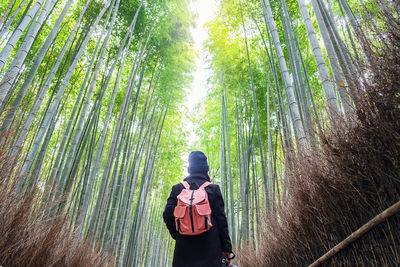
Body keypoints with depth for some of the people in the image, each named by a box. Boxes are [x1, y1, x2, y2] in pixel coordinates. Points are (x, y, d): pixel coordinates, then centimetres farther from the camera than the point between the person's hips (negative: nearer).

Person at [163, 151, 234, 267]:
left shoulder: (177, 188, 7)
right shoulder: (213, 189, 3)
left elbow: (167, 215, 1)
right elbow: (221, 219, 0)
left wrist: (178, 235, 13)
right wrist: (226, 247, 3)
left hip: (183, 247, 2)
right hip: (209, 248, -1)